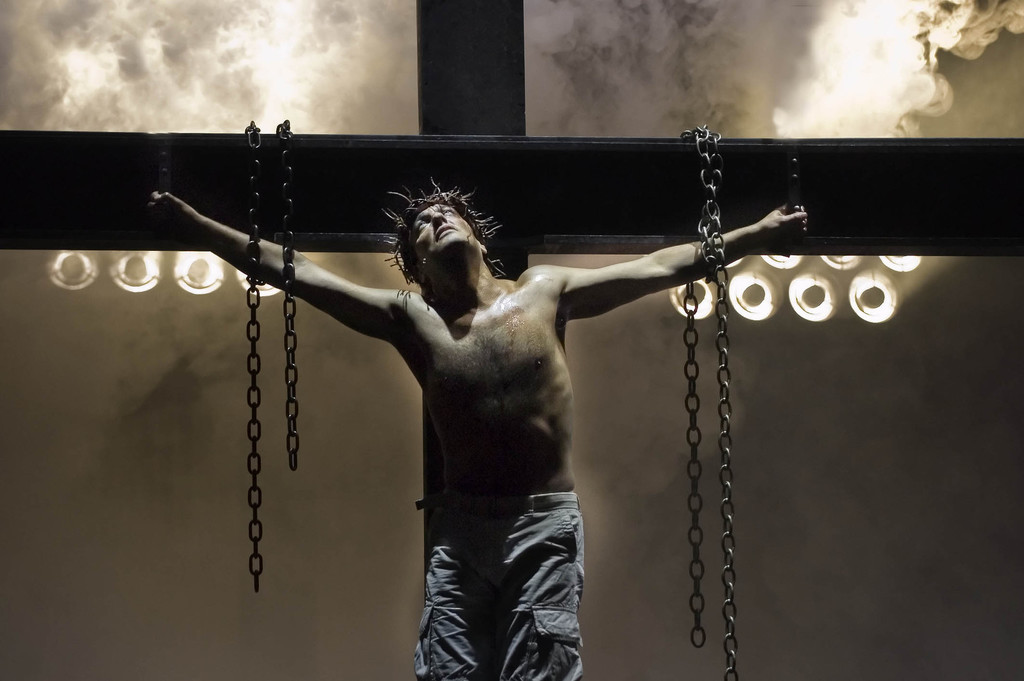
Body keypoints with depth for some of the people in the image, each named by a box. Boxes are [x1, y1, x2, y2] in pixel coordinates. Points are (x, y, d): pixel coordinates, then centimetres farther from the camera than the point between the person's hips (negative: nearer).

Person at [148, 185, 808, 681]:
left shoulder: (545, 291, 6)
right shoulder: (409, 317, 7)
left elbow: (666, 266, 8)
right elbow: (292, 270, 4)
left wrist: (759, 235, 6)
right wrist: (190, 223, 2)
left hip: (545, 523, -1)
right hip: (460, 527, 1)